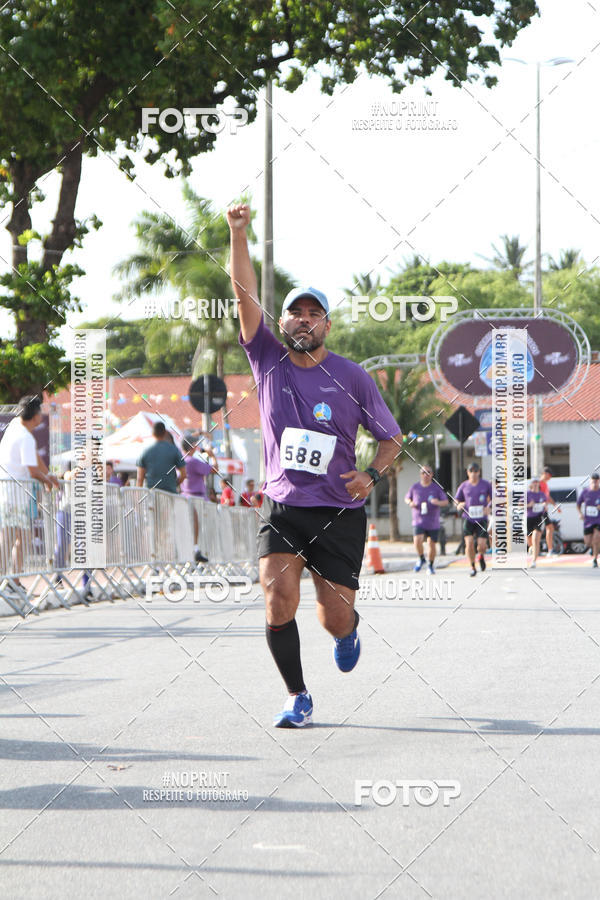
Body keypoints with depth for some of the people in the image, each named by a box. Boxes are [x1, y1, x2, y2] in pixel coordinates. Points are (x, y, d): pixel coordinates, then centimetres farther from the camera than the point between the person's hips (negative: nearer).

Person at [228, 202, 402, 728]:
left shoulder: (351, 377, 1)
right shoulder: (268, 362, 3)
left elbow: (392, 438, 9)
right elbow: (246, 298, -9)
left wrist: (372, 475, -11)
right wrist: (239, 235, -20)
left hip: (339, 514, -1)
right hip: (281, 510, 1)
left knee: (335, 619, -1)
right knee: (278, 601, -18)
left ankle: (349, 629, 39)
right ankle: (297, 697, 0)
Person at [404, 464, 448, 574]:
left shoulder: (436, 488, 0)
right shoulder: (415, 487, 3)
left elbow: (446, 502, -1)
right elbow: (407, 498, 17)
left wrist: (438, 502, -24)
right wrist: (410, 503, -7)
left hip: (433, 523, 0)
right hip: (418, 521, 0)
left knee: (431, 544, 4)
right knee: (417, 540, -21)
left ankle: (430, 565, 25)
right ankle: (421, 559, 6)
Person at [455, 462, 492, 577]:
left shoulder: (486, 485, 2)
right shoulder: (464, 486, 5)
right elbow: (456, 501, 14)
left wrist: (489, 507, -10)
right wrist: (459, 505, -9)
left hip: (482, 519, -1)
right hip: (468, 519, 1)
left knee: (482, 544, -9)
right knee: (469, 543, -13)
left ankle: (481, 556, 27)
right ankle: (472, 567, 4)